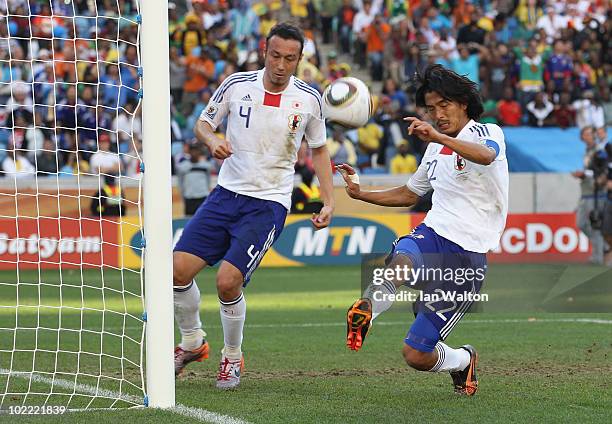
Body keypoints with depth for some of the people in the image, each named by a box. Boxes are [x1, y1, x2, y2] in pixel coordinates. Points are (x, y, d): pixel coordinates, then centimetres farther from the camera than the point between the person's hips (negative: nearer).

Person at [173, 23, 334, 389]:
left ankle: (232, 357, 9)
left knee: (228, 282, -18)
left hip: (269, 204, -3)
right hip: (227, 193, 3)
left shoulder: (309, 98, -3)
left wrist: (328, 202, 2)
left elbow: (319, 149, 11)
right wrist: (212, 140, -14)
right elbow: (203, 122, 10)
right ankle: (192, 342, 19)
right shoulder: (237, 85, -3)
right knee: (180, 269, -8)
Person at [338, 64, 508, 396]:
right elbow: (409, 194, 36)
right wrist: (360, 193, 20)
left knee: (416, 355, -5)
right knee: (401, 263, -37)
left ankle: (462, 360, 24)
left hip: (467, 255, -5)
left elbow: (486, 155, -29)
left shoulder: (487, 133, -3)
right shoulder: (435, 149, 20)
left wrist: (438, 136, -45)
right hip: (431, 233, 5)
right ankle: (366, 310, -56)